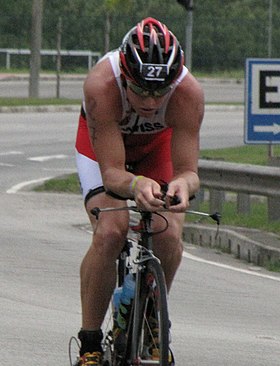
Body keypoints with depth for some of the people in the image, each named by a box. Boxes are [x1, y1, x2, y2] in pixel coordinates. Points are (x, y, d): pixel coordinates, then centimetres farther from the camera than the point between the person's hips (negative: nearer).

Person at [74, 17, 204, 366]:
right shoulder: (101, 85, -41)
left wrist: (182, 184, -57)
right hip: (102, 142, -2)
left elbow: (188, 170, -33)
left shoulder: (189, 93, -36)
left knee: (169, 236, -19)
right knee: (109, 232, -25)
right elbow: (111, 172, -39)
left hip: (158, 146, 2)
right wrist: (136, 185, -62)